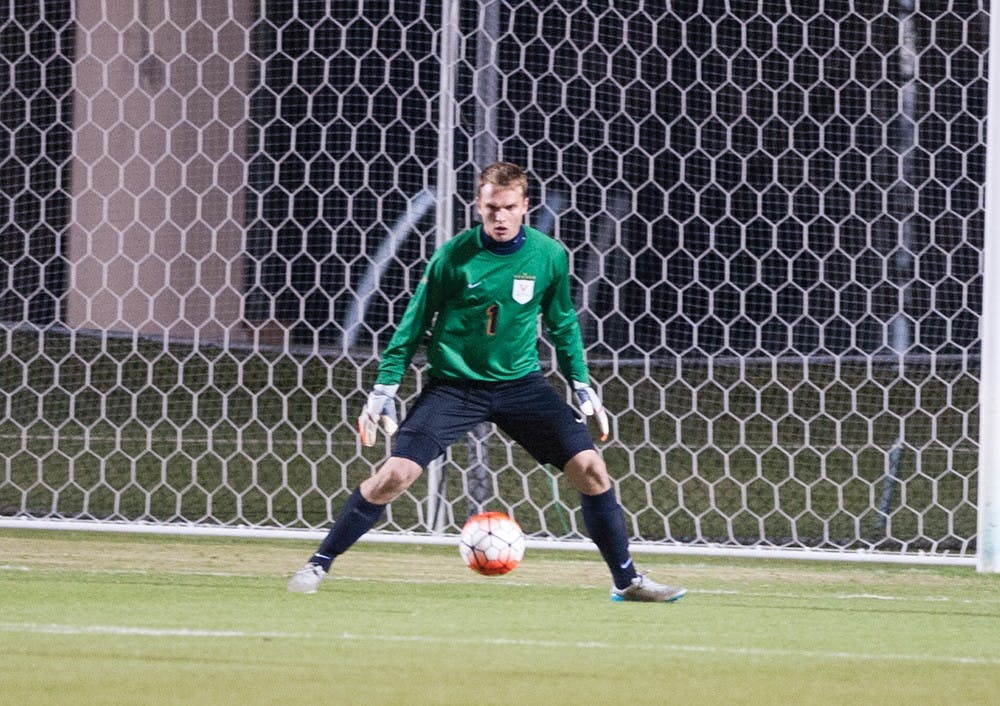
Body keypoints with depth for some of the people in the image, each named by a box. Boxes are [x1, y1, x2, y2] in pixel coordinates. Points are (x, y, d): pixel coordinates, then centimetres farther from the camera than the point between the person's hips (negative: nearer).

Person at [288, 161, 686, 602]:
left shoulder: (549, 256, -4)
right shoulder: (453, 256, -12)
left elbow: (563, 325, 13)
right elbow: (414, 325, -1)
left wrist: (581, 385, 10)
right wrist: (384, 389, -3)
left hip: (520, 383, 2)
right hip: (454, 384, -2)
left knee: (590, 468, -9)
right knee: (396, 473, -17)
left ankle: (626, 580, 6)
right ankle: (317, 565, -2)